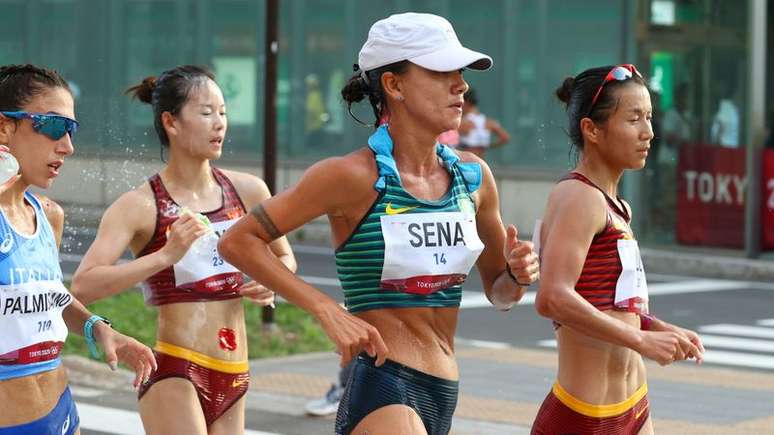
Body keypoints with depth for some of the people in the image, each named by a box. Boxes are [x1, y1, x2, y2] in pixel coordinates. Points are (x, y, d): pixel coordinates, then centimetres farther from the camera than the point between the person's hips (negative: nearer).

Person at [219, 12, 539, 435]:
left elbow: (498, 293, 21)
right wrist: (328, 311, -17)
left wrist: (518, 275, -3)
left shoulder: (472, 176, 8)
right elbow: (238, 241, -11)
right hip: (381, 387, -7)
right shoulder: (356, 177, -11)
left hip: (442, 395, 7)